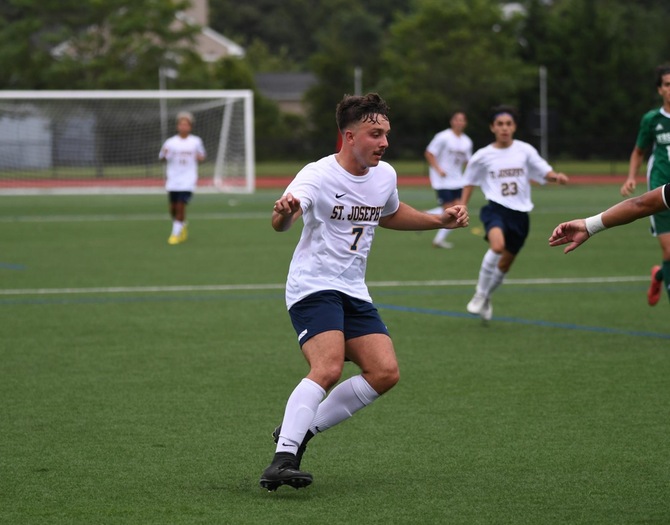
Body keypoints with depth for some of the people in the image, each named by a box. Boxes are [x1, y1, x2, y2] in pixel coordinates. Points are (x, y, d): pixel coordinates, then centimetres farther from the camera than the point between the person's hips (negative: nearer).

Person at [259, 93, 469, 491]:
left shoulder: (385, 175, 7)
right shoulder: (319, 175, -16)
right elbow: (283, 222, -33)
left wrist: (441, 220, 19)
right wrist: (283, 214, -57)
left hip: (354, 293, 8)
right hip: (313, 287, -7)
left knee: (385, 373, -5)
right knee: (329, 368, -27)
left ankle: (300, 431, 5)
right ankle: (282, 460, -30)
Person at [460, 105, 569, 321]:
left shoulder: (525, 150, 3)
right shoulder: (483, 156, 1)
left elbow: (545, 172, 2)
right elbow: (469, 181, 15)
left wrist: (556, 176, -19)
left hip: (520, 213, 3)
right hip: (496, 208, -3)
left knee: (505, 264, 10)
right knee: (497, 245, -32)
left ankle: (486, 298, 37)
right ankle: (480, 294, -16)